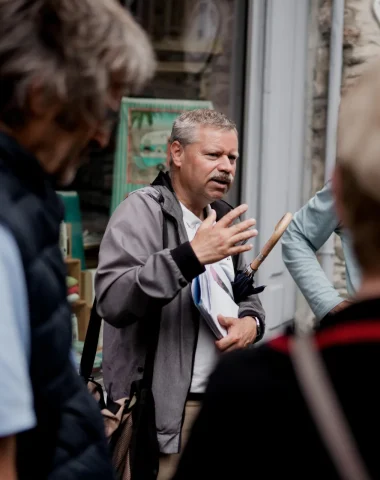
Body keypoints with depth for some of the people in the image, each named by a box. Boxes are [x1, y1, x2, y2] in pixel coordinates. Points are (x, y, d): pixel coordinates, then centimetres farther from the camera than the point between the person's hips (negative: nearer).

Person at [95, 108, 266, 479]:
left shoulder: (225, 218, 14)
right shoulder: (142, 209, -10)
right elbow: (112, 299, -24)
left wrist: (251, 322, 0)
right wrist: (192, 256, -31)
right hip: (158, 409, -7)